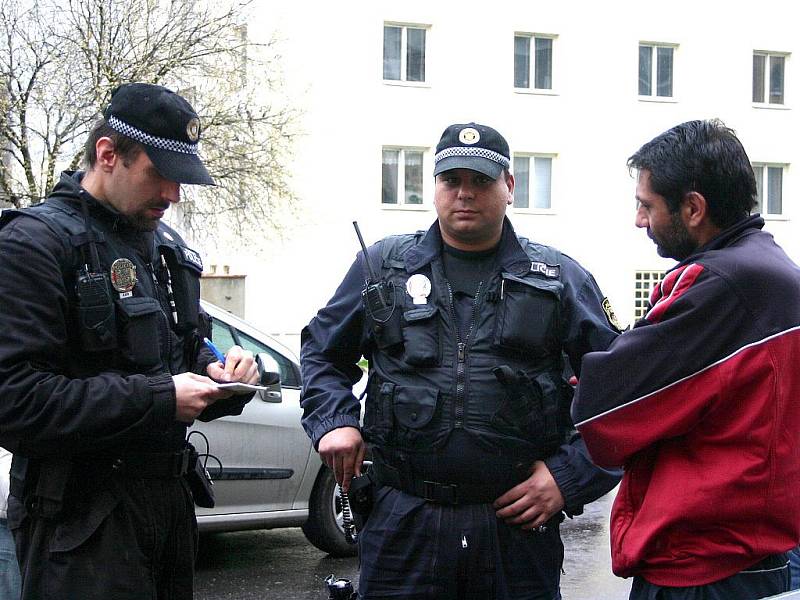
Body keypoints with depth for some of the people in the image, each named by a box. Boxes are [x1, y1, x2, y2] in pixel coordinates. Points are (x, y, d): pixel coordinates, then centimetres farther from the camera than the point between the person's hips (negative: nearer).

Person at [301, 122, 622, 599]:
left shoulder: (561, 278, 6)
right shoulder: (383, 266, 10)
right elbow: (322, 353, 20)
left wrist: (571, 476, -4)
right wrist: (333, 420, 3)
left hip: (519, 523, 0)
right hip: (403, 520, 1)